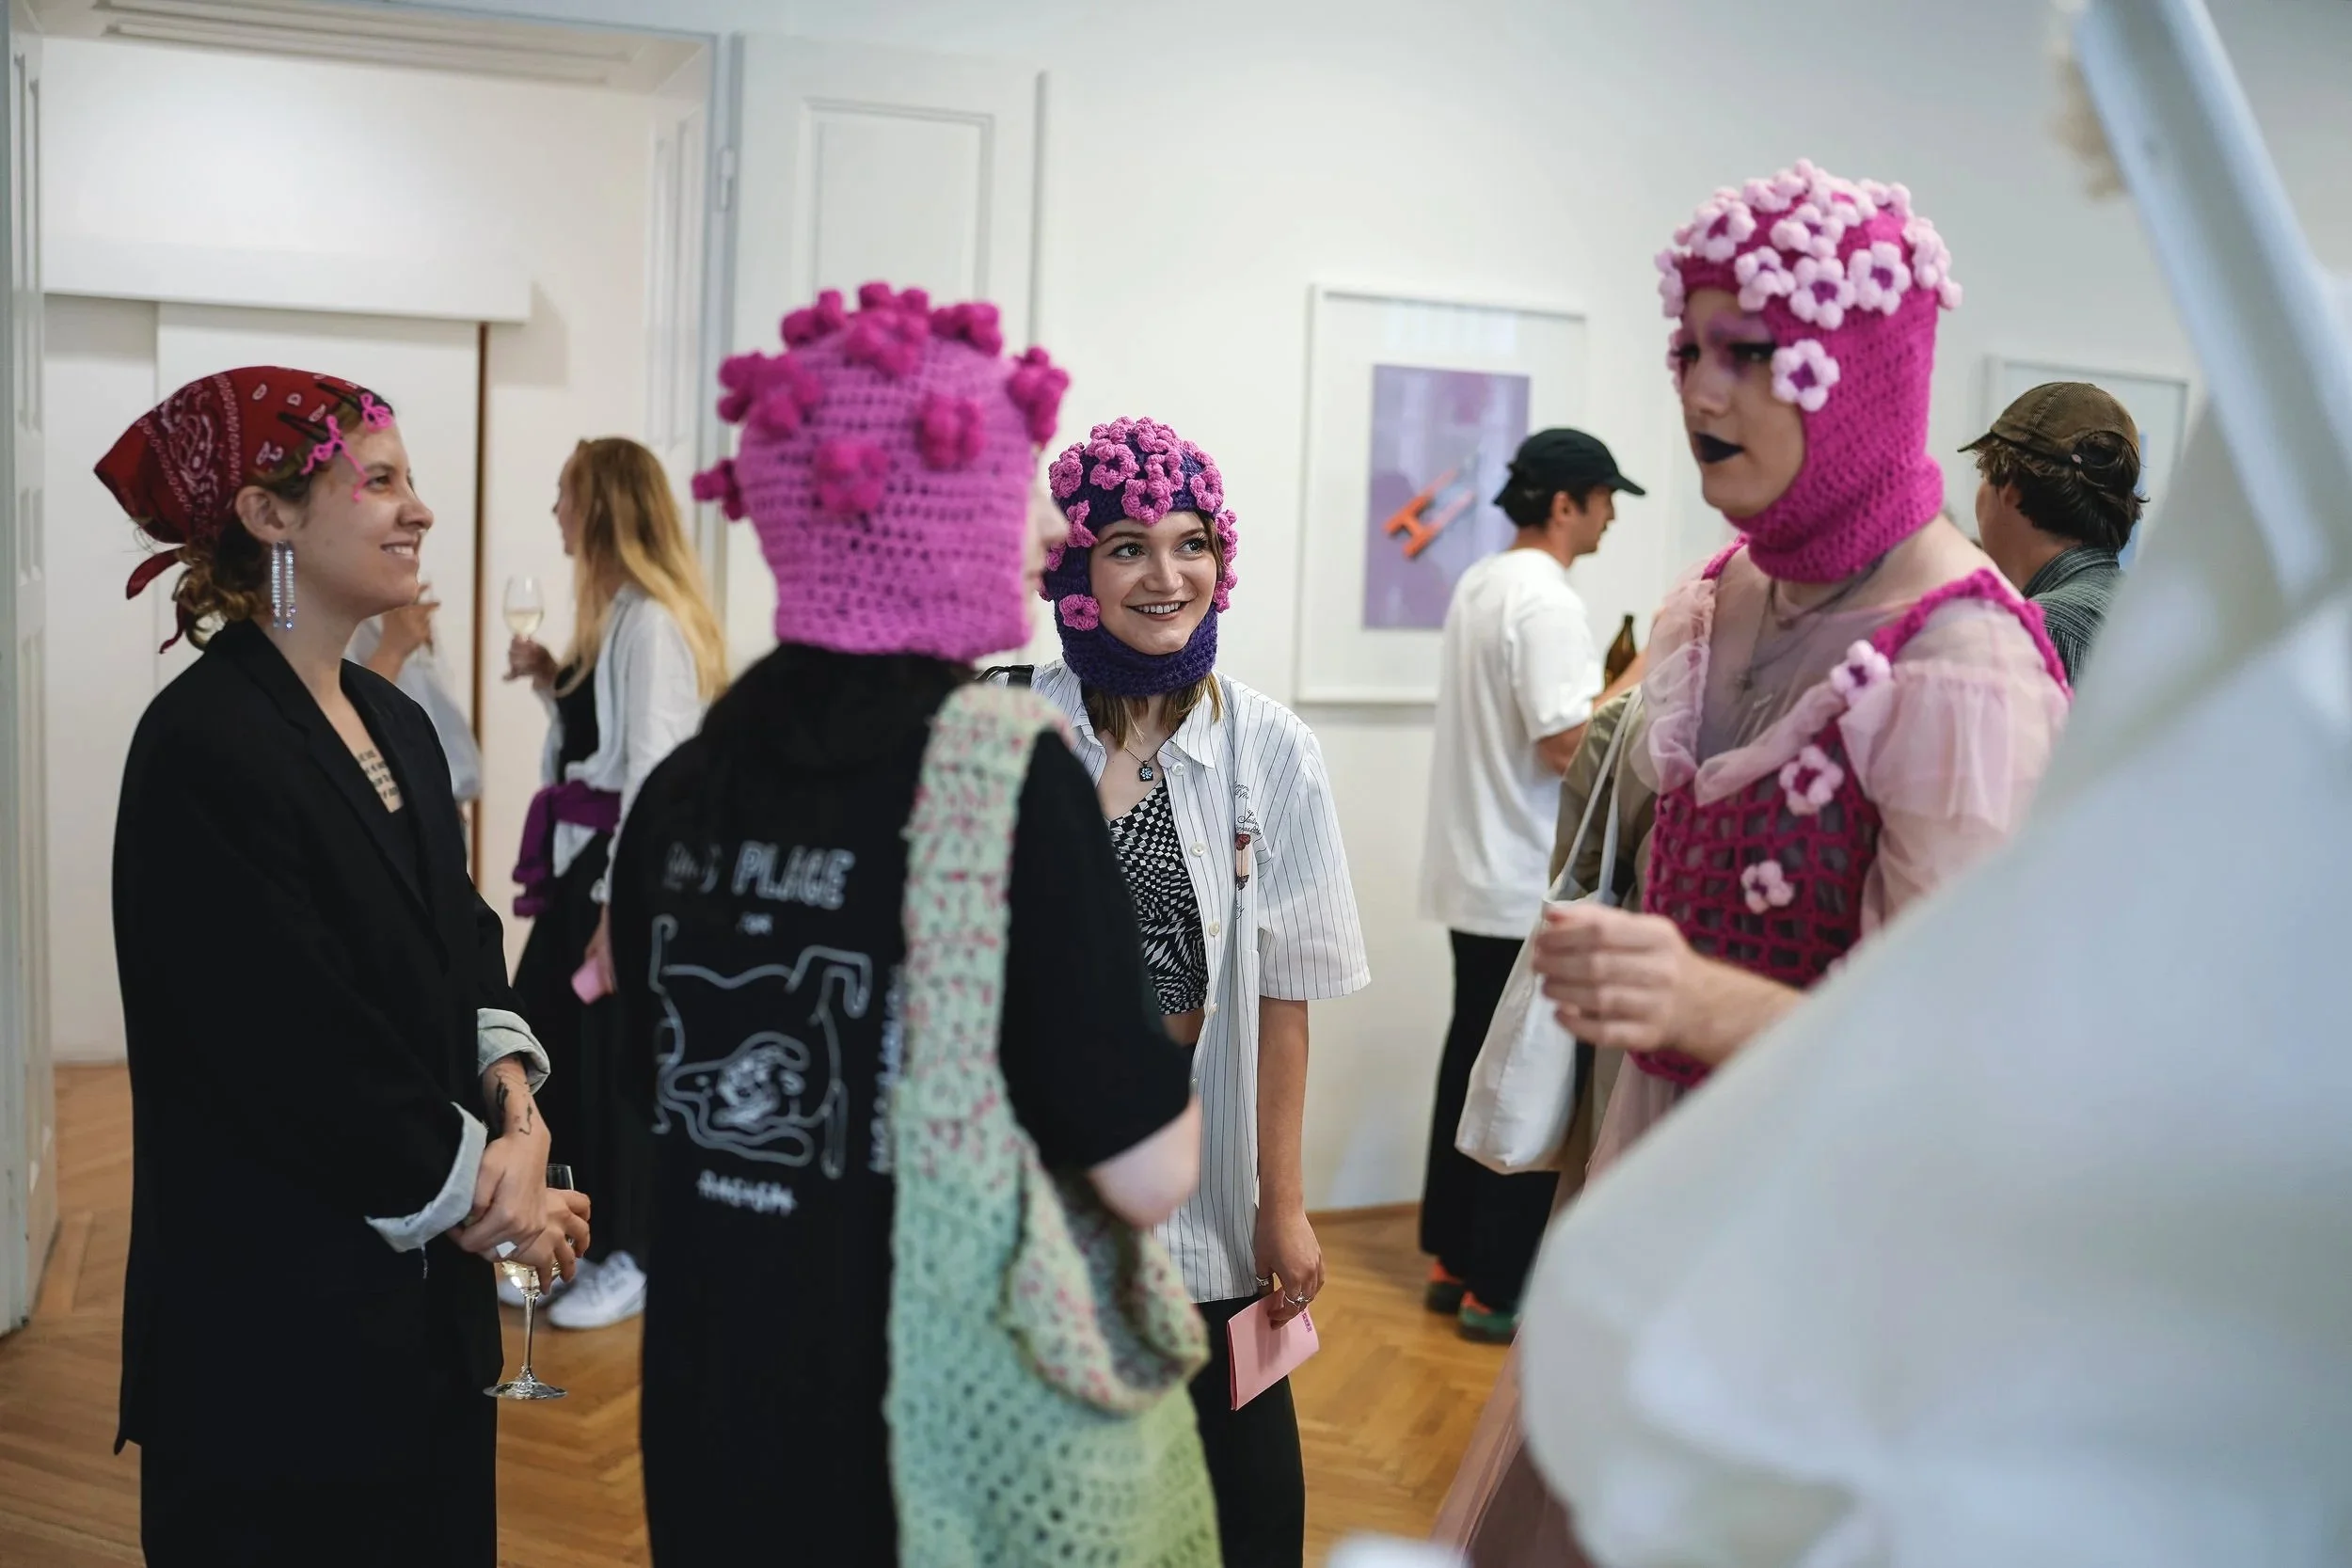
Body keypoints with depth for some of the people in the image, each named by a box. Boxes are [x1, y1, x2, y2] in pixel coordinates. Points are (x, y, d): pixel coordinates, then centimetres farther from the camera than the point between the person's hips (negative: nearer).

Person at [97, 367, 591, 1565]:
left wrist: (514, 1111, -8)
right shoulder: (203, 748, -18)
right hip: (283, 1314, -7)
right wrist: (478, 1196, -10)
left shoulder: (395, 724, 8)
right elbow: (297, 1049, -20)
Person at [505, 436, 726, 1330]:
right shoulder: (613, 614, 12)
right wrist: (550, 680, 6)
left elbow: (655, 769, -21)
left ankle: (634, 1260, 19)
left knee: (620, 1064, 3)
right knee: (553, 1052, 15)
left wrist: (621, 908, -20)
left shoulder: (651, 621, -18)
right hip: (585, 864, 10)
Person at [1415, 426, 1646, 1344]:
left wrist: (1619, 684, 13)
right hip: (1531, 887, -9)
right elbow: (1568, 745, -22)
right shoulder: (1547, 599, -17)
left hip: (1476, 874, 9)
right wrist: (1646, 669, -12)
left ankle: (1451, 1262, 24)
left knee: (1472, 1061, 15)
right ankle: (1499, 1291, 8)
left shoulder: (1482, 585, 12)